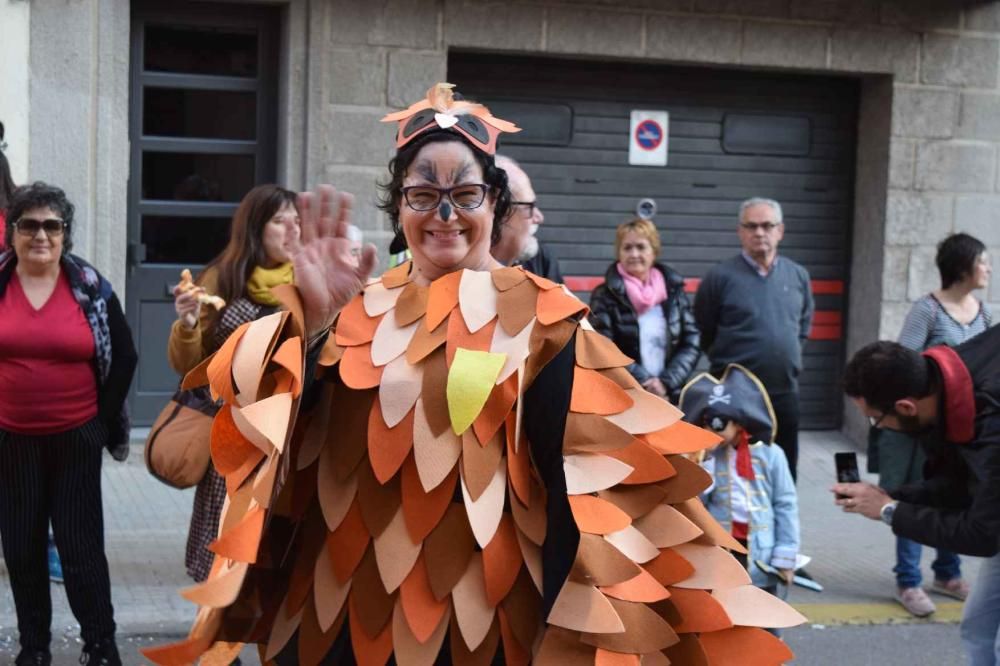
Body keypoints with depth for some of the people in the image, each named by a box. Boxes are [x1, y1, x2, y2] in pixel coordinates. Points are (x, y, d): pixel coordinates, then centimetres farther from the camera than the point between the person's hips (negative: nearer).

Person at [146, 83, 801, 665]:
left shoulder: (542, 319, -3)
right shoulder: (358, 312, 6)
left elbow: (600, 464, -6)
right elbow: (271, 423, -5)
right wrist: (313, 322, -19)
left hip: (478, 604, -3)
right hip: (348, 601, 3)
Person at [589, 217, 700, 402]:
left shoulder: (674, 292, 10)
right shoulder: (605, 296, 1)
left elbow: (692, 343, 7)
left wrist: (666, 382, -8)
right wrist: (644, 381, -14)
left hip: (669, 397, 3)